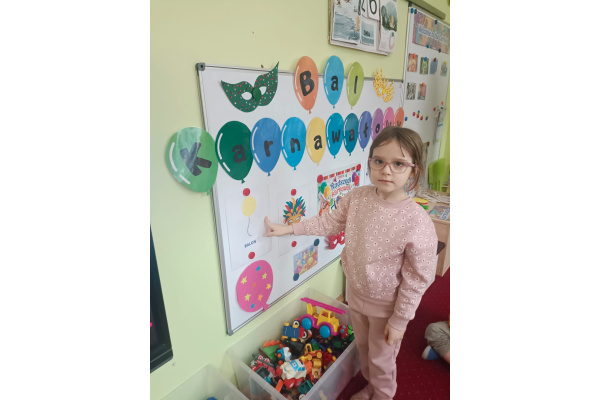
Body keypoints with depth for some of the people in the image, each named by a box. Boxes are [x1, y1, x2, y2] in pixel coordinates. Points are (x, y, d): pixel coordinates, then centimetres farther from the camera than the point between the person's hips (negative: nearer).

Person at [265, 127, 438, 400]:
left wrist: (400, 320, -10)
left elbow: (417, 280, -19)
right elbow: (330, 223, 0)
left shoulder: (418, 222, -29)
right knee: (362, 347, 29)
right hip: (356, 294, 5)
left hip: (386, 306, -4)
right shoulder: (356, 197, -16)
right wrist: (288, 228, -1)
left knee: (381, 359, 21)